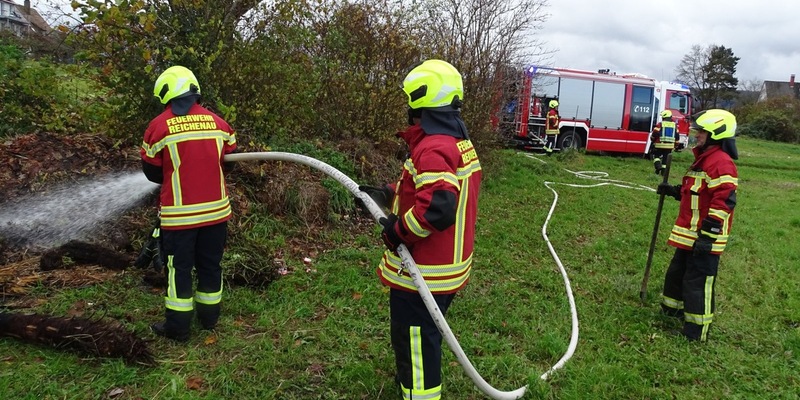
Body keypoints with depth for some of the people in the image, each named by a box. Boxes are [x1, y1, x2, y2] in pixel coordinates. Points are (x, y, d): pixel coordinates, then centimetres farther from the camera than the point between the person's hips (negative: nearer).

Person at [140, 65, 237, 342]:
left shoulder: (159, 126, -9)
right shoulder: (217, 122, 0)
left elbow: (152, 172, 1)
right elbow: (229, 157, 13)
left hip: (179, 213, -3)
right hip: (216, 210, 3)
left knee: (179, 268, 9)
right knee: (210, 265, 16)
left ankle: (178, 327, 17)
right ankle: (209, 317, 29)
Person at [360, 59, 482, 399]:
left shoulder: (433, 149, -25)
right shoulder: (459, 143, 8)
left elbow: (437, 209, -36)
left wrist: (397, 231, -20)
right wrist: (387, 194, 9)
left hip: (423, 273, -10)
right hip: (448, 267, 10)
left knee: (414, 342, 7)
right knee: (424, 337, 28)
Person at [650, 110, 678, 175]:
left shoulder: (660, 124, -7)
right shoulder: (674, 125, 8)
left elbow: (654, 134, -8)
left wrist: (652, 140, 12)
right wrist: (675, 145, 21)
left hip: (660, 145, -4)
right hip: (670, 146, 4)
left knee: (656, 155, 12)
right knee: (665, 158, 11)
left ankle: (658, 166, -11)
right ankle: (663, 171, 11)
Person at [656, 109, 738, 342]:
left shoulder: (721, 163, -19)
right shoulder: (704, 158, 15)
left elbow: (723, 202, -25)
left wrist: (707, 235, -25)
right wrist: (673, 191, 15)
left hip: (704, 237, -10)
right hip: (689, 234, 10)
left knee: (698, 282, -3)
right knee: (677, 272, 22)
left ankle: (696, 331, 7)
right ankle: (673, 310, 40)